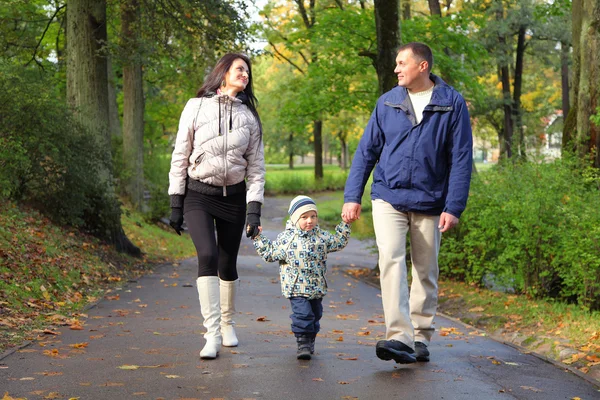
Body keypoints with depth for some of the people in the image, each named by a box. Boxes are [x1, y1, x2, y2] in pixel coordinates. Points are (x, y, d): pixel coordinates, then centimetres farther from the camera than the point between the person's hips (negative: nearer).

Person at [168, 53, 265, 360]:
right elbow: (180, 157, 1)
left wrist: (254, 209, -3)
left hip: (233, 196, 3)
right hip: (198, 195, -3)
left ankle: (227, 323, 29)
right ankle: (212, 334, -18)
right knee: (207, 255, -20)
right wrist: (176, 204, -2)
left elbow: (256, 167, 7)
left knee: (227, 264, 7)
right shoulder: (196, 107, 0)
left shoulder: (249, 116, 7)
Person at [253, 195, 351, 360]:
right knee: (302, 315, -15)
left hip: (317, 288, 4)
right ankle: (303, 344, -8)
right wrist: (259, 238, 1)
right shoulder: (286, 238, -4)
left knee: (315, 316, 14)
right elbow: (270, 254, 4)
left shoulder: (321, 236, 5)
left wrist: (344, 224, 12)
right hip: (297, 289, -4)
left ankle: (309, 342, 32)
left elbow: (338, 242, 18)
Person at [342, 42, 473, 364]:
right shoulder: (387, 102, 3)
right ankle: (399, 337, -22)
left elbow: (461, 159, -5)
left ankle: (421, 338, 22)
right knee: (391, 259, -18)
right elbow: (366, 151, 6)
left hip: (430, 203, 0)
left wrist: (454, 207, -11)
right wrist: (352, 197, 1)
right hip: (388, 198, 1)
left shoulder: (452, 104, -3)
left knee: (426, 272, 9)